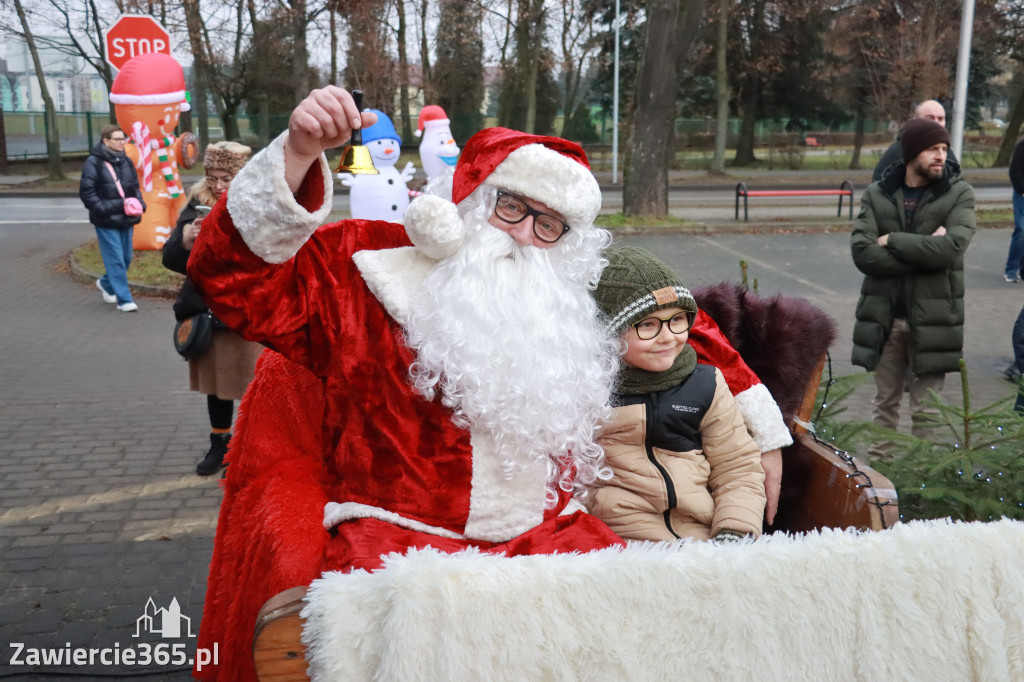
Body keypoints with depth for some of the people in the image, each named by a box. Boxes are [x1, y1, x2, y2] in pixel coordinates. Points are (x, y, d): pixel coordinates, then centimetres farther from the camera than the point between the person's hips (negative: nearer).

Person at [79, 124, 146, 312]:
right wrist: (104, 209, -18)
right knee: (115, 260, -6)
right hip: (106, 221, -6)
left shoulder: (125, 161, 10)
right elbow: (86, 192, -11)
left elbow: (135, 187, 18)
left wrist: (139, 203, 1)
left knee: (126, 257, 13)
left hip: (125, 219, 6)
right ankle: (124, 299, 0)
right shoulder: (93, 163, -10)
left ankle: (106, 283, 38)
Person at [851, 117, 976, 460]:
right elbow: (862, 252, -12)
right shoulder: (876, 195, 2)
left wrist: (892, 241, -12)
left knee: (925, 411, 5)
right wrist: (924, 251, -16)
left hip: (932, 318, -2)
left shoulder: (959, 193, -2)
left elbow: (952, 247, -18)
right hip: (884, 316, 2)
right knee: (884, 405, 14)